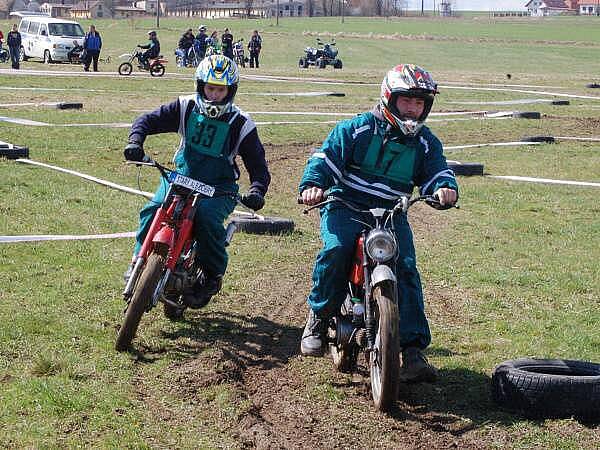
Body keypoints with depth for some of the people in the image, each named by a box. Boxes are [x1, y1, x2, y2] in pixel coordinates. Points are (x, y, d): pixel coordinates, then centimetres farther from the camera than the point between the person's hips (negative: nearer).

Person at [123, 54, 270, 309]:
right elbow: (147, 120, 2)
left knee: (206, 215, -32)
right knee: (153, 210, -23)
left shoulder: (241, 124, -6)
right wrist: (135, 141, -19)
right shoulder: (186, 108, 0)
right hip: (182, 176, 3)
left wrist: (257, 191, -23)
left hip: (219, 187, -2)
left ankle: (213, 274, -11)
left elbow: (258, 166, -3)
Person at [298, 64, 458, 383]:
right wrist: (313, 183, -27)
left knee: (406, 268, -16)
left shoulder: (425, 142, 12)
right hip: (345, 206, -3)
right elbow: (326, 157, -6)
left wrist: (445, 188, -23)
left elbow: (437, 171, 3)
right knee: (336, 249, -32)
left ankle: (413, 351, -16)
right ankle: (318, 320, -10)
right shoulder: (358, 129, 0)